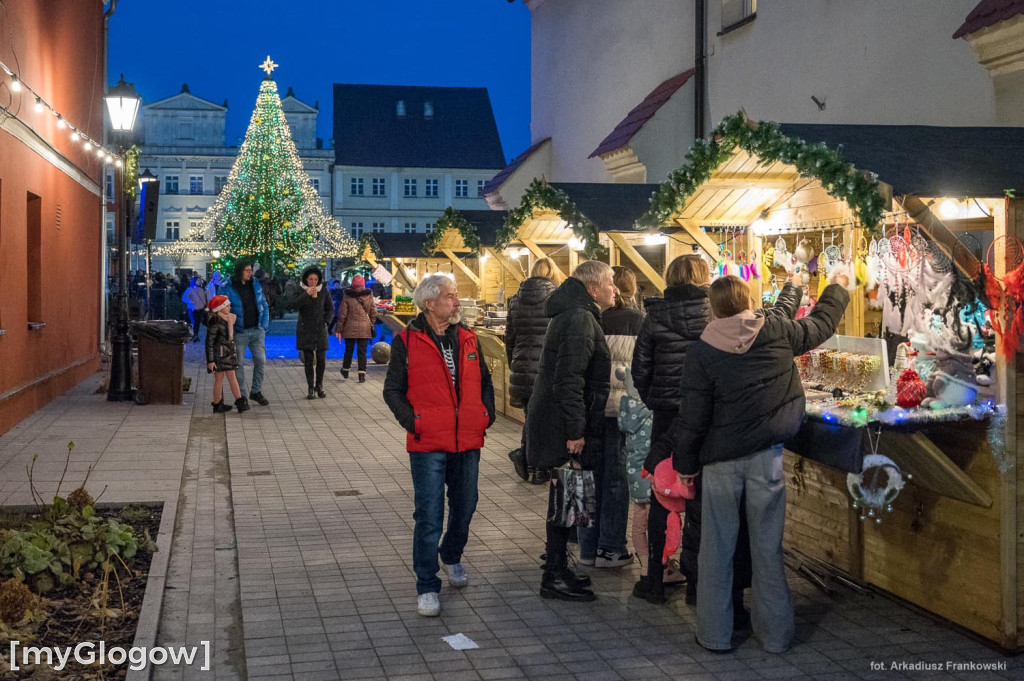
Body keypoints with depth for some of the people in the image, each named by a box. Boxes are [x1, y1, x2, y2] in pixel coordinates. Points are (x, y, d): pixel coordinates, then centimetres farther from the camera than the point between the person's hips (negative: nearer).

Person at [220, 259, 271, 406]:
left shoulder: (255, 285, 7)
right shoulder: (228, 288, -8)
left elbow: (264, 305, 13)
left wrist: (264, 324, 5)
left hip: (257, 330, 4)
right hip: (239, 332, -4)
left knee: (261, 360, 4)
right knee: (239, 363, 1)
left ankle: (256, 391, 19)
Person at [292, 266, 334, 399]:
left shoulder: (323, 292, 6)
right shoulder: (300, 291, -1)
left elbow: (330, 309, 13)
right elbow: (294, 305, -18)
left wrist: (325, 321, -2)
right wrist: (306, 294, -26)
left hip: (320, 330, 2)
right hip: (305, 330, -2)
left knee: (321, 359, -2)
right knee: (308, 360, -2)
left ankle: (319, 386, 14)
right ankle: (310, 388, 4)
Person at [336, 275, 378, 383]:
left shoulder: (347, 297, -7)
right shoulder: (369, 296, -2)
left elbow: (342, 314, -5)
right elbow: (374, 313, 4)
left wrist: (339, 329, 1)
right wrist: (371, 325, 17)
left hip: (350, 329, -1)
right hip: (364, 329, 1)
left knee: (348, 350, 14)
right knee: (362, 352, 4)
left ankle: (345, 371, 27)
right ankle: (362, 375, 0)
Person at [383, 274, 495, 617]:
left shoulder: (467, 338, 9)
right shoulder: (407, 341, -4)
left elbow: (484, 381, 20)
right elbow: (393, 389, 0)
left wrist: (487, 414, 7)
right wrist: (411, 421, -12)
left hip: (468, 441, 5)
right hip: (428, 444, -5)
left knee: (464, 508, 16)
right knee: (428, 517, -5)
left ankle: (451, 556, 43)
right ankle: (427, 587, 5)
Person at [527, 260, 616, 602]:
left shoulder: (578, 316, 16)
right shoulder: (579, 320, -18)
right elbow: (568, 379, -25)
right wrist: (575, 431, -24)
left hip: (560, 426, 11)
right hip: (565, 429, -11)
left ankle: (558, 567, 29)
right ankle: (554, 577, 5)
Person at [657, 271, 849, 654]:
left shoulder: (701, 352, -8)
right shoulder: (778, 333, -3)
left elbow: (692, 416, -6)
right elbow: (822, 324, 16)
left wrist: (685, 463, 6)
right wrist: (837, 287, 34)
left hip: (721, 459, -1)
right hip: (767, 455, 2)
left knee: (717, 547, 8)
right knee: (768, 546, 9)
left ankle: (714, 634, 15)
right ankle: (775, 633, 18)